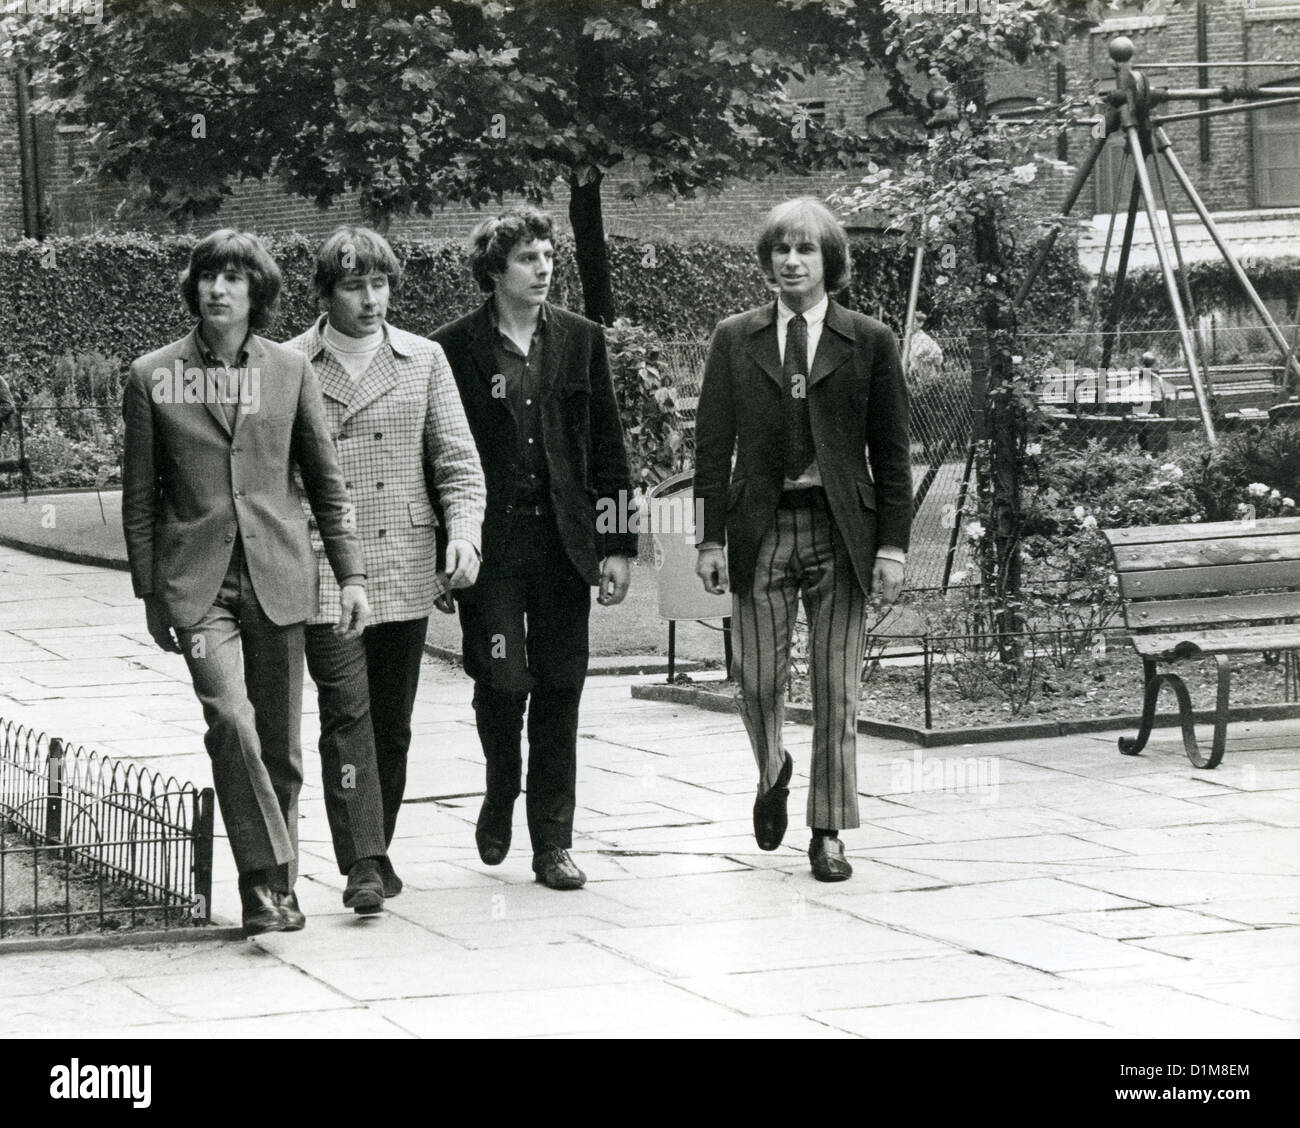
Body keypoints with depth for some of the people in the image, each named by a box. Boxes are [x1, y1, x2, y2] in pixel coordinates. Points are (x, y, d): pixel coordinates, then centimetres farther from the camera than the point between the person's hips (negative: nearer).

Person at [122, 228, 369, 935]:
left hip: (277, 575, 2)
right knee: (231, 720, -21)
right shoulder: (152, 378, 3)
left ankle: (276, 885, 20)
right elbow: (139, 496, 7)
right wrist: (150, 592, 5)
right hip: (196, 579, -2)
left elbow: (326, 481, 10)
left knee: (280, 743, 6)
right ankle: (264, 881, -16)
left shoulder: (290, 371, 7)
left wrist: (351, 573, 4)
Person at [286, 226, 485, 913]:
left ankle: (377, 851, 23)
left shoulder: (422, 360, 8)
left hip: (405, 569, 3)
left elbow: (456, 457, 8)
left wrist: (463, 529, -8)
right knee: (347, 714, -11)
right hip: (321, 569, -3)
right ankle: (361, 866, -12)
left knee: (392, 721, 10)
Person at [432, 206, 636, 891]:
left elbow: (607, 445, 9)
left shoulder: (581, 340, 8)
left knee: (559, 689, 3)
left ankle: (553, 843, 11)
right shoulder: (454, 348, -1)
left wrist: (618, 544, 4)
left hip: (564, 541, 3)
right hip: (491, 542, -2)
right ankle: (501, 794, 22)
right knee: (502, 680, -8)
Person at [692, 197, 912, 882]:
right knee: (758, 678, -2)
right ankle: (772, 771, 30)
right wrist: (710, 538, -1)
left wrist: (893, 544, -3)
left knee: (836, 690, 1)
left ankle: (828, 834, 10)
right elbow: (712, 446, 6)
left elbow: (891, 454, 4)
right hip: (761, 526, 1)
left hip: (841, 529, -1)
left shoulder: (869, 343, 4)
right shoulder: (734, 340, 7)